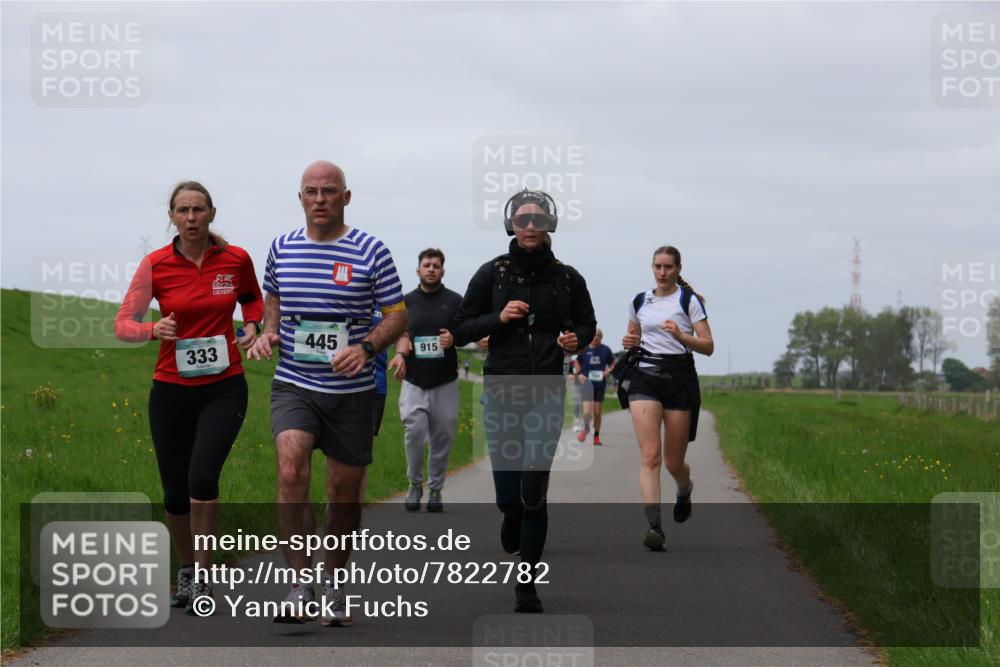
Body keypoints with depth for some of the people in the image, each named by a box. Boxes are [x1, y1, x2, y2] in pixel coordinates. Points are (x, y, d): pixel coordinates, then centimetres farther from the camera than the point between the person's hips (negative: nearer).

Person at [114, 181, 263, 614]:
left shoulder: (236, 259, -1)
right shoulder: (155, 265, -4)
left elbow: (252, 298, 20)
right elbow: (122, 323, -4)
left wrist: (252, 326, 1)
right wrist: (153, 329, -24)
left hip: (224, 388, -1)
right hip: (172, 389, 1)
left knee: (202, 477, -19)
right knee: (174, 493, 6)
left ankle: (202, 578, -7)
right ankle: (185, 570, 29)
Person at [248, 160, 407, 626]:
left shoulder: (371, 251, -2)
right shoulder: (282, 247, 7)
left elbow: (397, 315, 1)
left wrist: (365, 348, -17)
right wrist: (268, 332, 4)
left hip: (351, 390, -1)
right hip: (293, 383, 1)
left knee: (345, 492, 7)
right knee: (291, 472, -22)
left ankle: (334, 585, 27)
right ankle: (300, 589, -19)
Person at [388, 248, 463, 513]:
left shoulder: (454, 301, 3)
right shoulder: (407, 301, 8)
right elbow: (402, 335, 4)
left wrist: (453, 339, -16)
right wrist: (400, 354, -17)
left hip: (445, 382, 0)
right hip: (414, 382, 0)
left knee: (442, 438, 2)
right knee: (414, 431, -14)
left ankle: (435, 490, 17)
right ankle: (415, 484, 5)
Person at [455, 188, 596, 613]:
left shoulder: (566, 277, 3)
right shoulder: (492, 273, 2)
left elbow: (586, 324, 17)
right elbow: (461, 330, 5)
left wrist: (576, 339, -5)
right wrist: (498, 318, -12)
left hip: (547, 392, -1)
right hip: (500, 390, 1)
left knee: (533, 494, -10)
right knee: (508, 496, 3)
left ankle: (527, 586, -2)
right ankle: (513, 518, 41)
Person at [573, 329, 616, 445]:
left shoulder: (606, 350, 1)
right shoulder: (584, 349, 1)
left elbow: (613, 364, 12)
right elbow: (577, 362, 15)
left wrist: (609, 371, -7)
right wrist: (580, 373, 0)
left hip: (600, 384, 1)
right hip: (587, 384, -1)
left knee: (597, 412, 3)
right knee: (587, 411, -11)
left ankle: (596, 435, 19)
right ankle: (585, 428, 21)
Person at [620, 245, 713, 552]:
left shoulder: (689, 300, 0)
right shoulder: (639, 301, 11)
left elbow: (708, 346, -4)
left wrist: (681, 336, -21)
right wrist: (630, 343, 3)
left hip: (679, 377, -2)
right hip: (645, 376, 2)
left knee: (673, 462, 4)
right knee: (650, 455, -16)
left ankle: (685, 491, 41)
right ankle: (654, 526, -24)